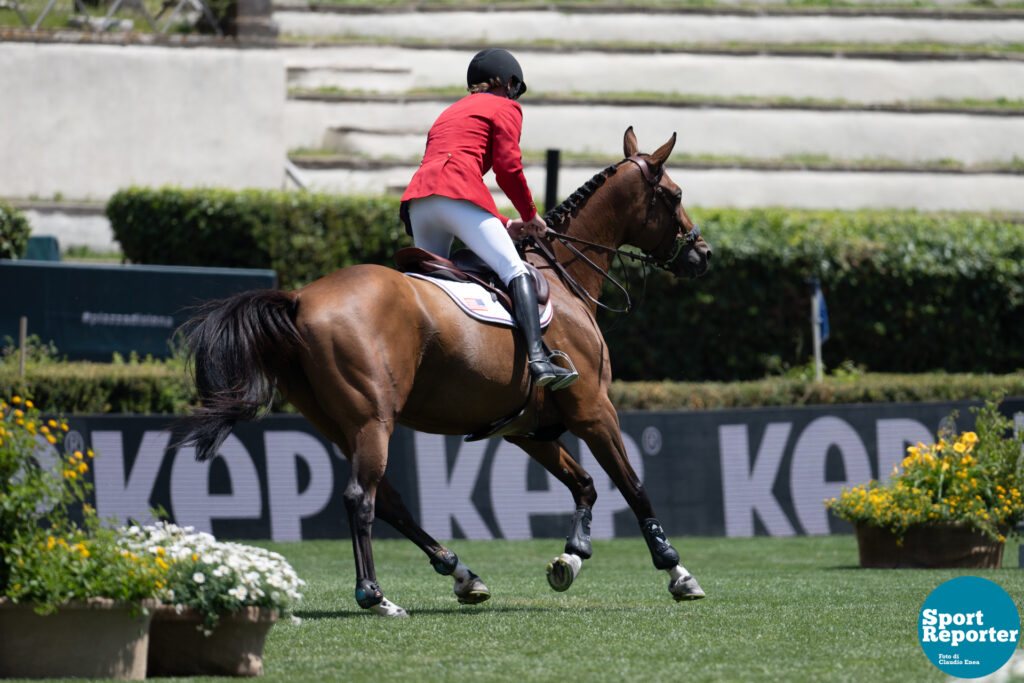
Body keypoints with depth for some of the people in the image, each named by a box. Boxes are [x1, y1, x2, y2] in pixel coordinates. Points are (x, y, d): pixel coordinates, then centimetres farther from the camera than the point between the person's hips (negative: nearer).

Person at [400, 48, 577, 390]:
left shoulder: (451, 112, 38)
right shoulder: (505, 107, 15)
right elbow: (507, 167, 2)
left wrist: (504, 225, 29)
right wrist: (530, 215, 16)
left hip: (417, 198, 7)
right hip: (457, 190, -7)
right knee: (515, 271, -14)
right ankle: (538, 359, -32)